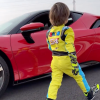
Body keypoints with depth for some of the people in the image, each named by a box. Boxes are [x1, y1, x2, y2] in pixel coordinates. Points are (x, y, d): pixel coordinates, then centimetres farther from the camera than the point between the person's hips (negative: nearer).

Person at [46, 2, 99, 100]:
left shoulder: (49, 32, 3)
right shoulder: (67, 31, -17)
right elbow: (70, 50, -22)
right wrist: (74, 64, -19)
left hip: (55, 61, 5)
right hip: (66, 60, -4)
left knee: (55, 81, 8)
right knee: (79, 76, 16)